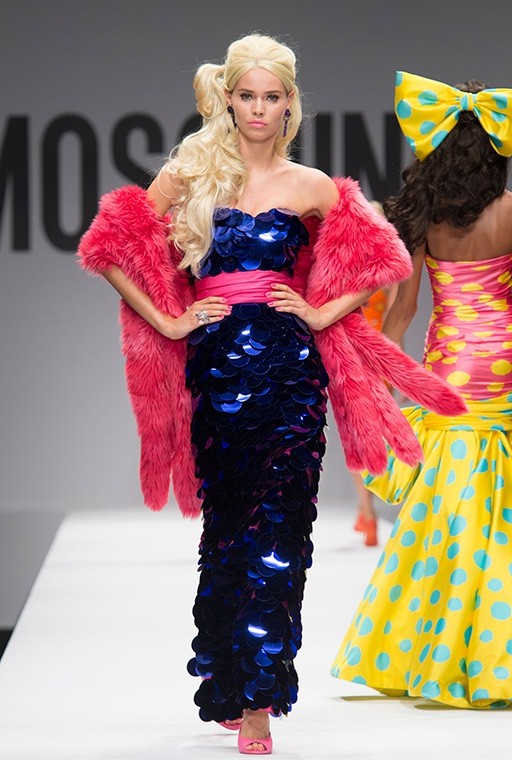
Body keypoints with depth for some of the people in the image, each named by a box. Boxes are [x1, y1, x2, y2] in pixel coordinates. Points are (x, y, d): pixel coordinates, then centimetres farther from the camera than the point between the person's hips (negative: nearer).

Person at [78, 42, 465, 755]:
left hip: (290, 373, -1)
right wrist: (167, 322, 0)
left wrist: (324, 314, 3)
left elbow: (381, 257, 14)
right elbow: (113, 248, 6)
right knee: (225, 529, 7)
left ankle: (255, 701, -5)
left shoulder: (310, 187, 6)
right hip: (215, 369, 1)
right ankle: (231, 685, 21)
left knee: (276, 534, -6)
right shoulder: (188, 174, 5)